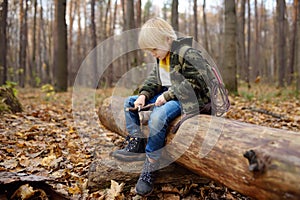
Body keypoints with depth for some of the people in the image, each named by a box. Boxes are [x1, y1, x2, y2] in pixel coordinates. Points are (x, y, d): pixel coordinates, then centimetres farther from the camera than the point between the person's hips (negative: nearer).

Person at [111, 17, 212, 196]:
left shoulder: (188, 54, -18)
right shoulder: (163, 57, 10)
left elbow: (193, 84, -23)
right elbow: (154, 79, 14)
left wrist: (167, 95, -23)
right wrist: (144, 95, -4)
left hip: (187, 99, -10)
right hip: (167, 96, 10)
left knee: (158, 116, -37)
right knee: (129, 103, 9)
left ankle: (150, 168, -24)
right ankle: (136, 145, -2)